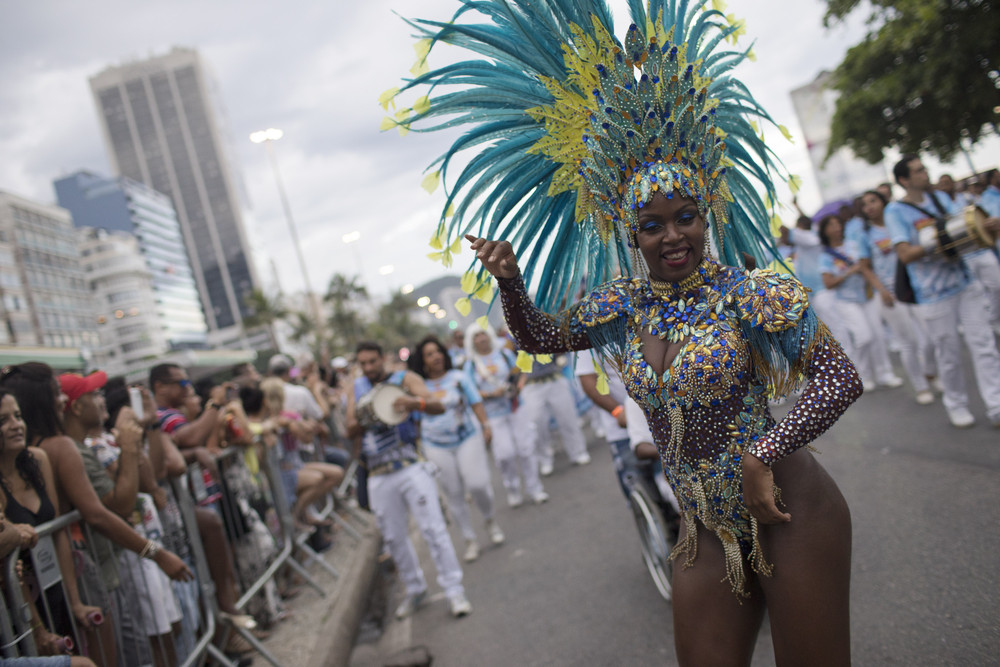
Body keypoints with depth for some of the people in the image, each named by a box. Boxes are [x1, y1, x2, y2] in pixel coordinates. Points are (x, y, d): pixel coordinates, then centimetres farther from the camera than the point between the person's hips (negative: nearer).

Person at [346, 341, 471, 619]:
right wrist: (362, 419, -17)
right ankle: (415, 590, 29)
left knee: (433, 528, -8)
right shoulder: (356, 389, 13)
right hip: (379, 476, 4)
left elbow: (438, 407, -11)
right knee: (394, 538, 11)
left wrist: (415, 402, -32)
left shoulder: (405, 379, 2)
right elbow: (350, 431, 4)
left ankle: (454, 590, 1)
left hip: (411, 466, -4)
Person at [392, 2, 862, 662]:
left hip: (791, 513, -4)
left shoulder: (748, 293, -13)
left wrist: (762, 456, -22)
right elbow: (540, 336, 14)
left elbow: (842, 378, -14)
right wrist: (510, 282, -4)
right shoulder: (620, 306, 2)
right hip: (705, 528, 5)